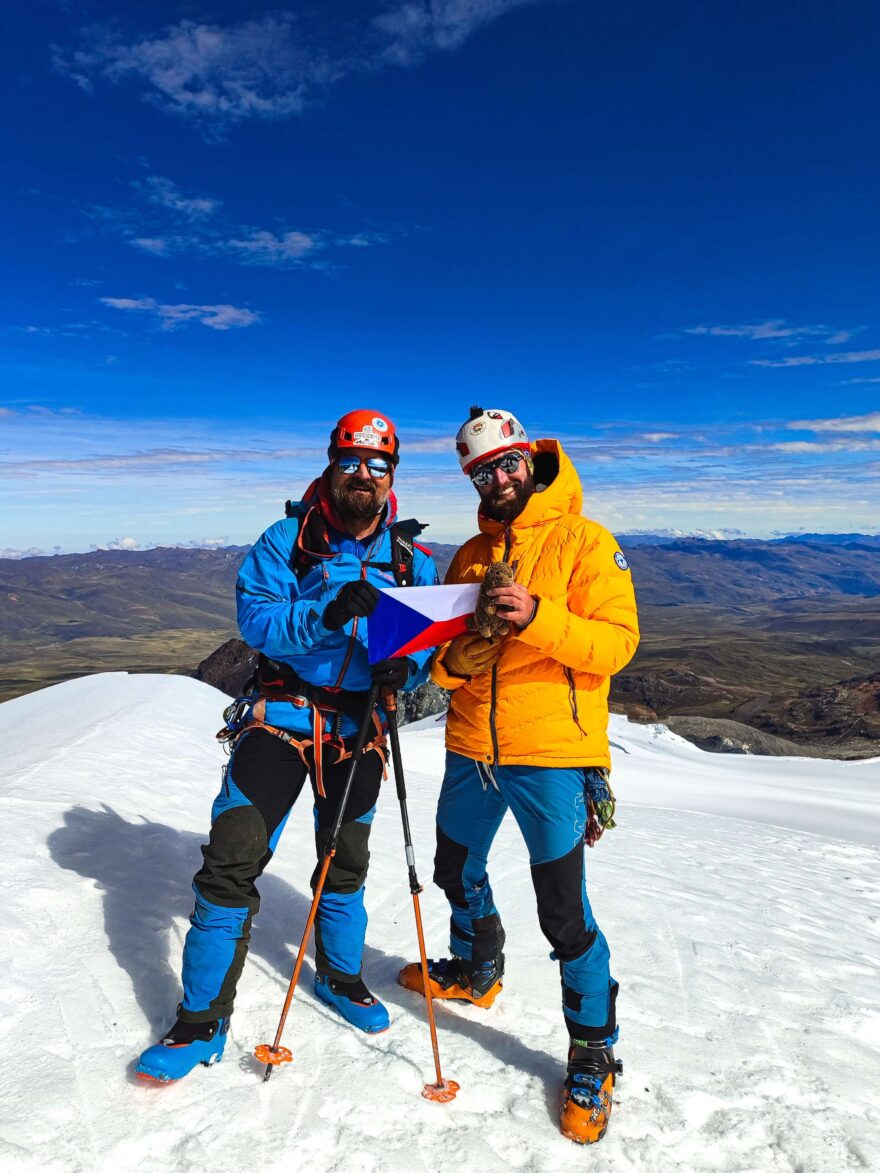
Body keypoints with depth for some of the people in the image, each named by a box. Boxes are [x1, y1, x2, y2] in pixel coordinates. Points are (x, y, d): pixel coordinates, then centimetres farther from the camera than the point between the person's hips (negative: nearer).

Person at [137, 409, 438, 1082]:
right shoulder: (289, 540, -6)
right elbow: (257, 618, -18)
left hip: (360, 727, 3)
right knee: (232, 861, -5)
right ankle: (203, 1021, 15)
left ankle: (339, 975, 44)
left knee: (346, 865, 18)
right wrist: (328, 612, -34)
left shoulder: (412, 559, 1)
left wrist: (406, 667, -21)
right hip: (282, 715, -2)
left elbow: (432, 641, 1)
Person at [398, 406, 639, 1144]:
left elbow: (619, 641, -14)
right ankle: (477, 972, 50)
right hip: (473, 748, 6)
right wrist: (454, 659, -13)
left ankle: (594, 1054, 23)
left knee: (564, 911, -1)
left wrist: (538, 617, -28)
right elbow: (443, 655, 11)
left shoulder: (584, 541, -6)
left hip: (553, 753, -6)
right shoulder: (471, 555, 11)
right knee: (457, 872, 22)